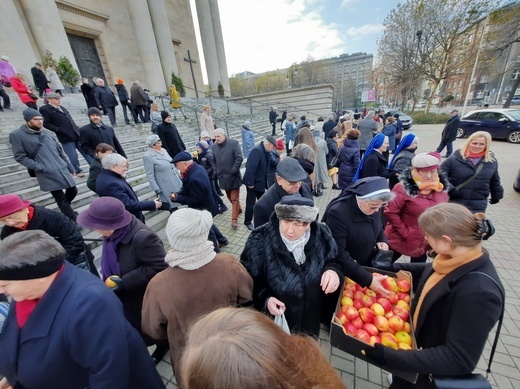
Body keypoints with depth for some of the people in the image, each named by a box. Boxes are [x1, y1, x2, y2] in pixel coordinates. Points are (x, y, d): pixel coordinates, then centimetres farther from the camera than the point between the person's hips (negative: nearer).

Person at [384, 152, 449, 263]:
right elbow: (389, 212, -23)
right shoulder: (404, 188, -22)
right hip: (399, 240, -6)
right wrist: (404, 232, -19)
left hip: (424, 243, 6)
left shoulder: (441, 188, -1)